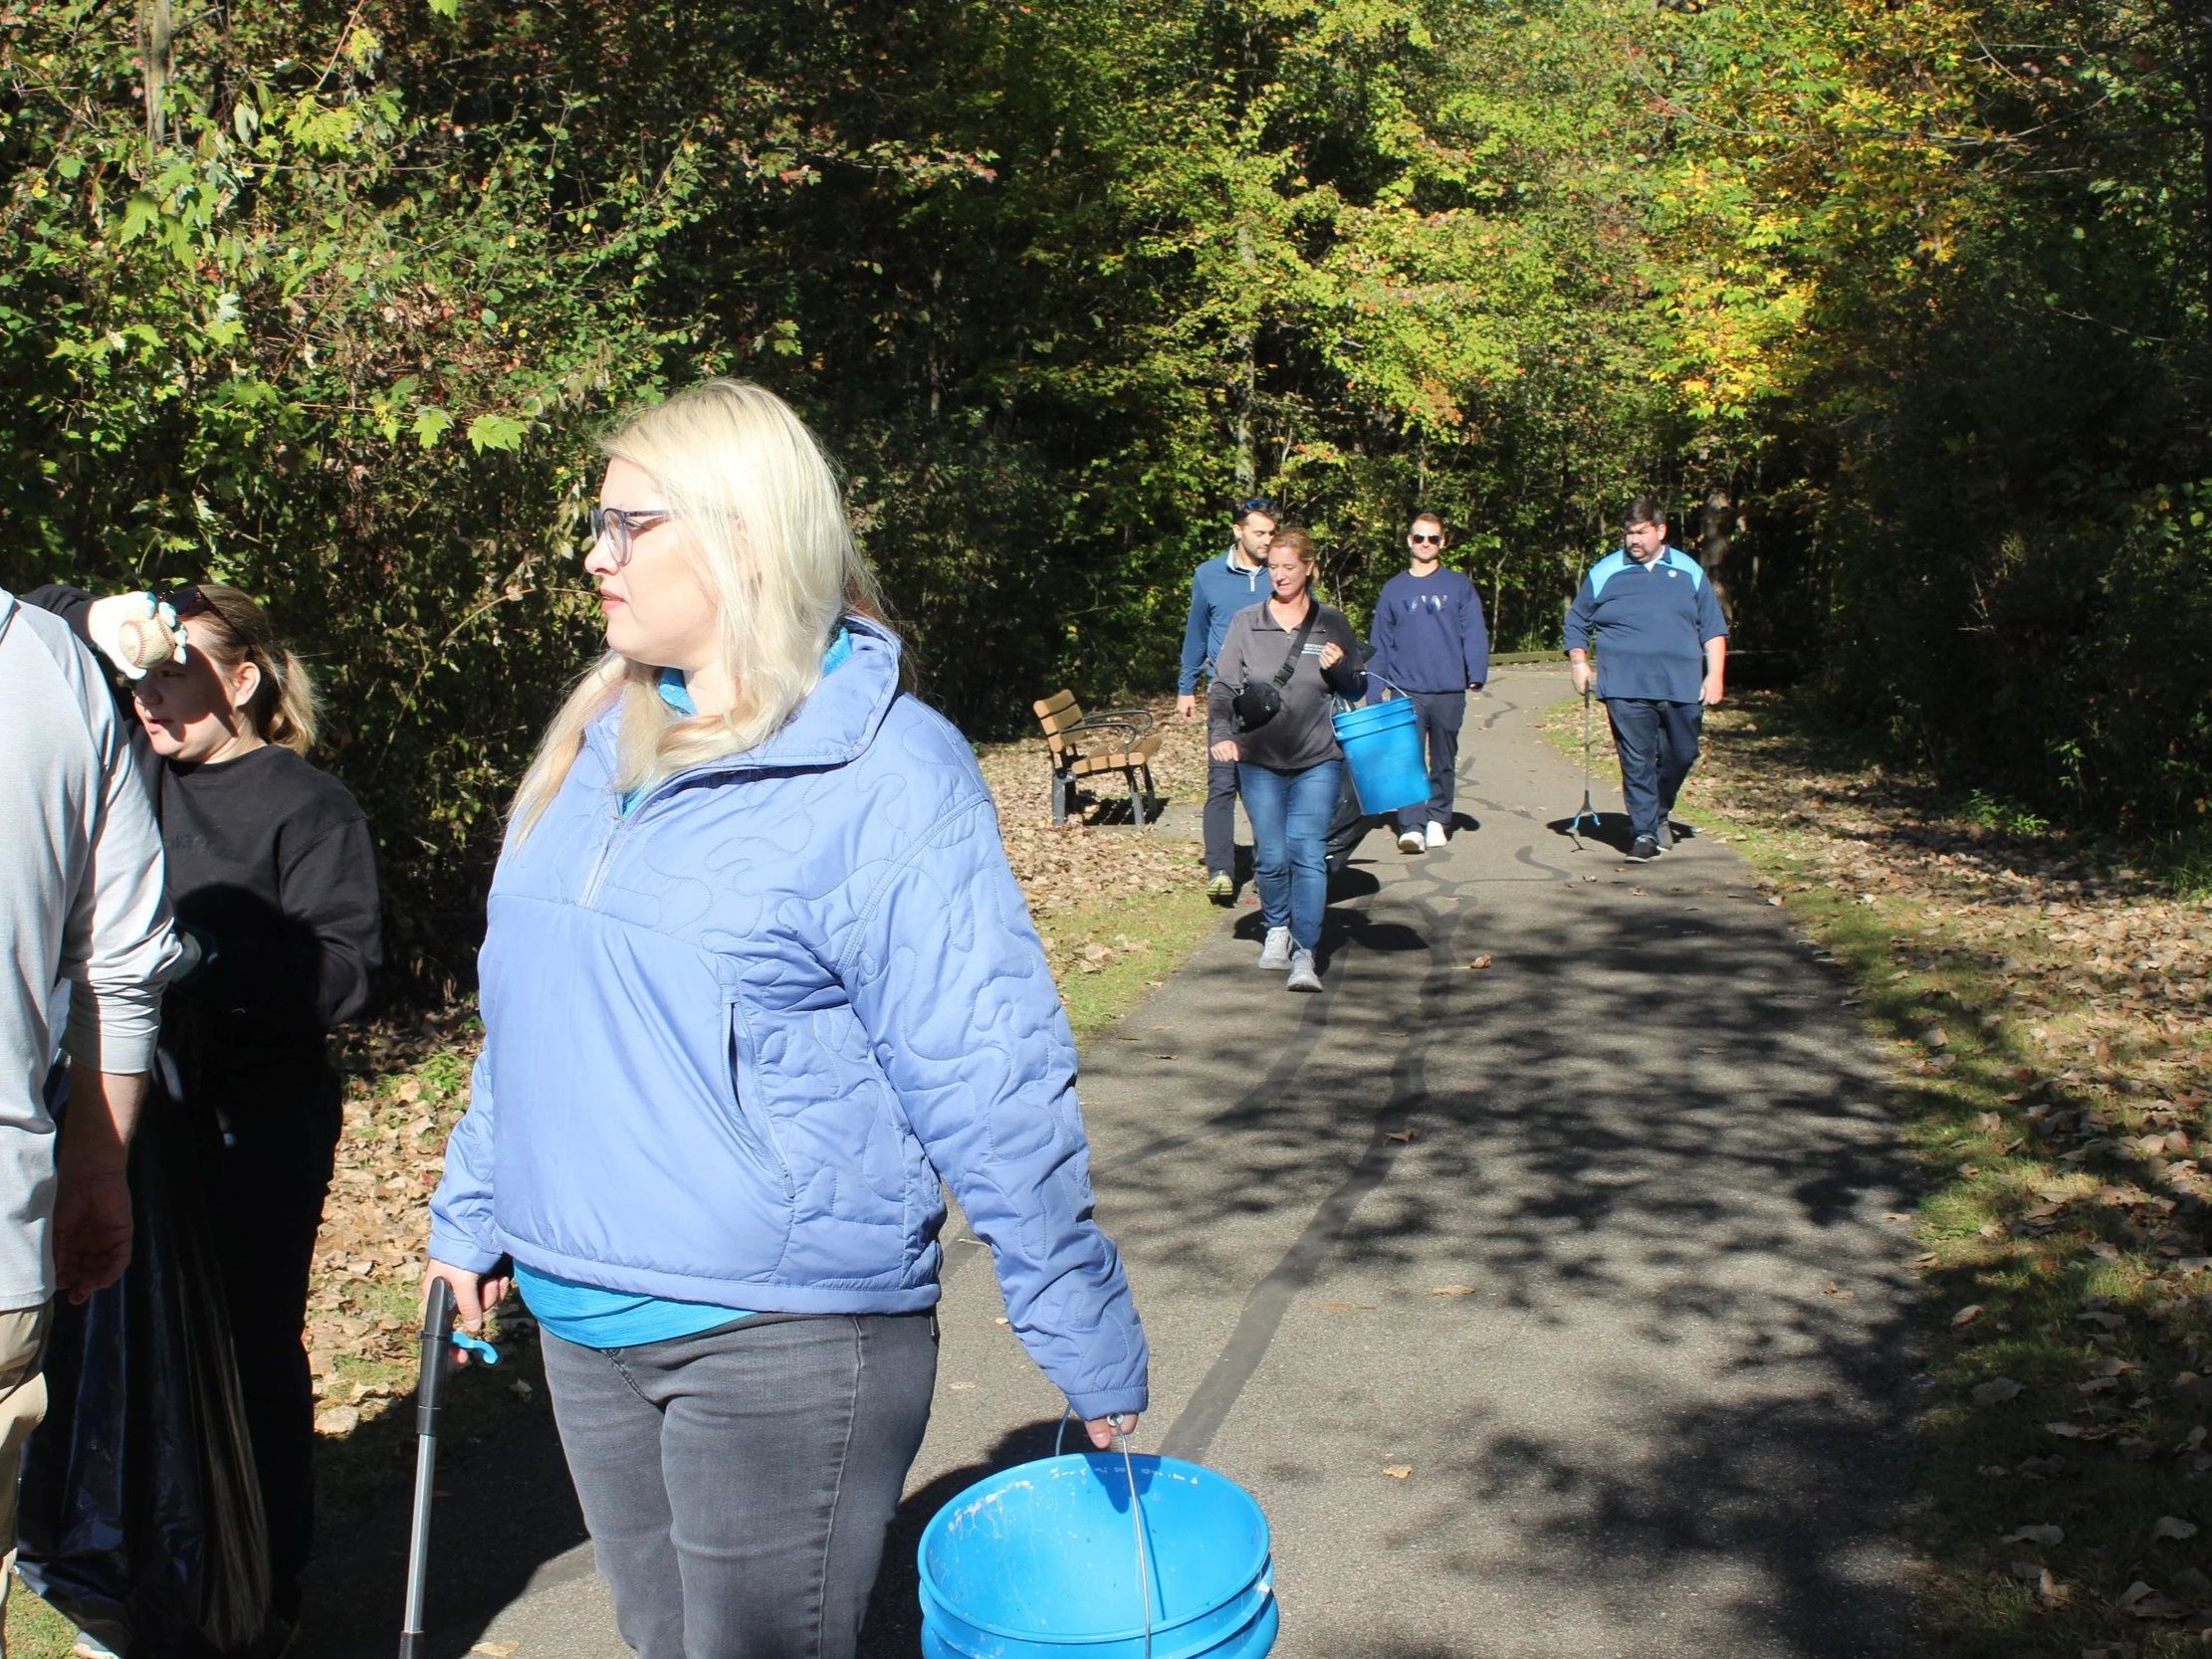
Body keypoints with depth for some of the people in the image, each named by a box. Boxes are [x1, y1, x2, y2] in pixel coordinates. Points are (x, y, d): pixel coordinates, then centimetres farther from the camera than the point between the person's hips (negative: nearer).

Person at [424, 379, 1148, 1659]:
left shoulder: (885, 775, -16)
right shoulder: (597, 743, 6)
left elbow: (993, 1086, -16)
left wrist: (1090, 1344, -12)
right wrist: (473, 1209, 18)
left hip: (783, 1336, -7)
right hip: (582, 1317, 7)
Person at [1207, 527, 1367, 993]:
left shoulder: (1333, 626, 6)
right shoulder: (1246, 623, 4)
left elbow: (1357, 691, 13)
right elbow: (1223, 687, 2)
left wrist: (1340, 670, -9)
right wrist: (1221, 734, -14)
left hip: (1318, 761, 0)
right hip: (1259, 761, 1)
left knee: (1307, 851, -11)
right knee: (1272, 856, 2)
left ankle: (1304, 955, -7)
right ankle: (1277, 928, 31)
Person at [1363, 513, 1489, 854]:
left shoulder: (1459, 586, 6)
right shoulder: (1393, 588, 8)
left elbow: (1475, 634, 1)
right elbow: (1380, 643, 9)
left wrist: (1476, 675, -13)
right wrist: (1374, 689, 3)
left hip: (1449, 691, 0)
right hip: (1406, 691, 0)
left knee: (1444, 760, 10)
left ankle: (1437, 819, 23)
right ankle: (1411, 827, -14)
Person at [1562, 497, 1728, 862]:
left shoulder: (1689, 571, 11)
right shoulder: (1604, 573, 8)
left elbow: (1713, 628, 12)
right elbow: (1576, 622, 16)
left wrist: (1715, 674, 3)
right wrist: (1579, 663, 2)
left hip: (1682, 685, 2)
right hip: (1626, 687, -2)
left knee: (1682, 755, 7)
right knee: (1637, 762, -4)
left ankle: (1660, 812, 31)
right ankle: (1644, 832, 4)